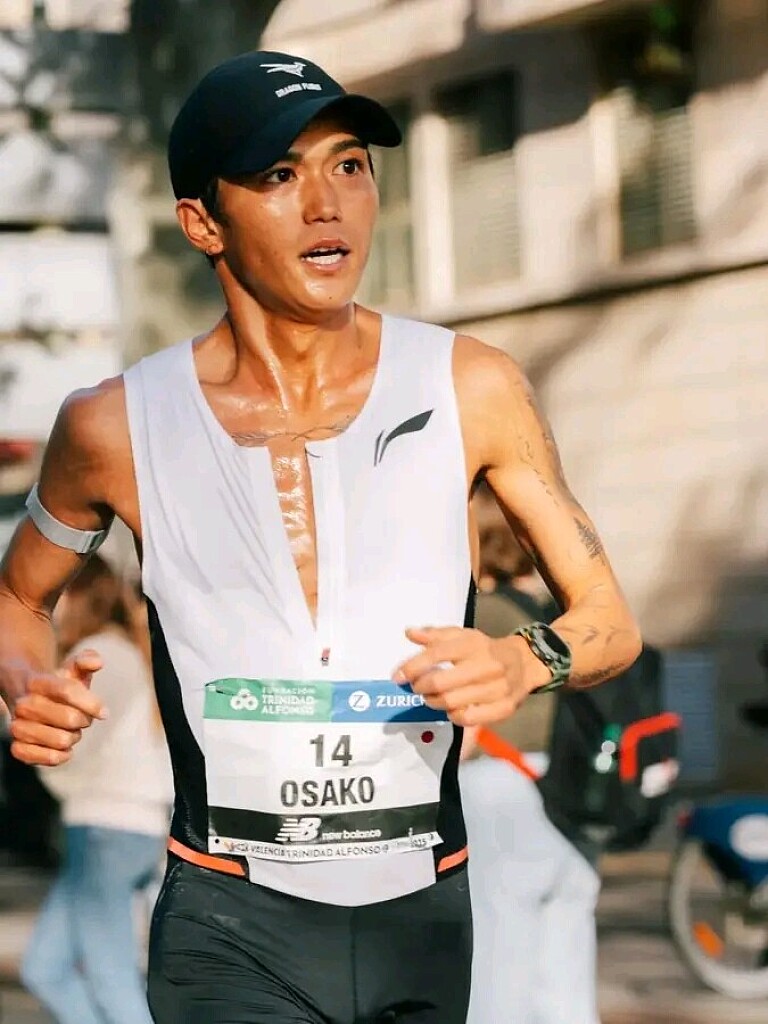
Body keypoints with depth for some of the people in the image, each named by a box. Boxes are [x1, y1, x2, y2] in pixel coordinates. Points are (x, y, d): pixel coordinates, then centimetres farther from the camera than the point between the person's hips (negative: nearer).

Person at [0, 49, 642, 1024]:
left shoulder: (471, 389, -2)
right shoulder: (118, 426, -3)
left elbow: (610, 621, 4)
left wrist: (527, 661, -19)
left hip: (424, 916, 2)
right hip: (233, 931, -2)